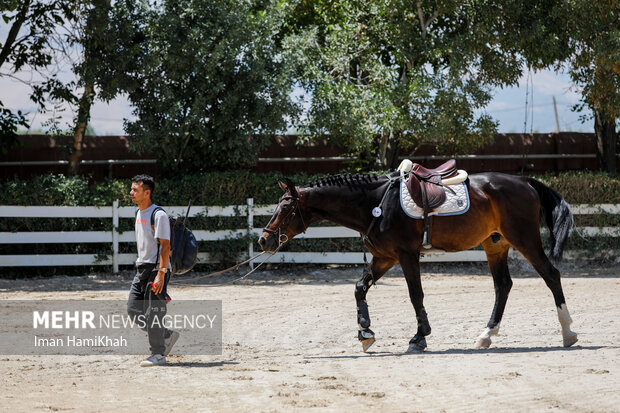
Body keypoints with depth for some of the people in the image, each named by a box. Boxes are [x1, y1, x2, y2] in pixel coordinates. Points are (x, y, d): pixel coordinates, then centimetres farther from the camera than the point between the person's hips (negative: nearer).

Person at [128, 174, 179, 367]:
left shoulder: (159, 215, -15)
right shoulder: (138, 213, 14)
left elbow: (165, 245, -19)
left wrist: (161, 273, -25)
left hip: (156, 269, -9)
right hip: (141, 268, 9)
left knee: (153, 313, -6)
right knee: (133, 309, 7)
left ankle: (158, 354, 3)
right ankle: (167, 335, 20)